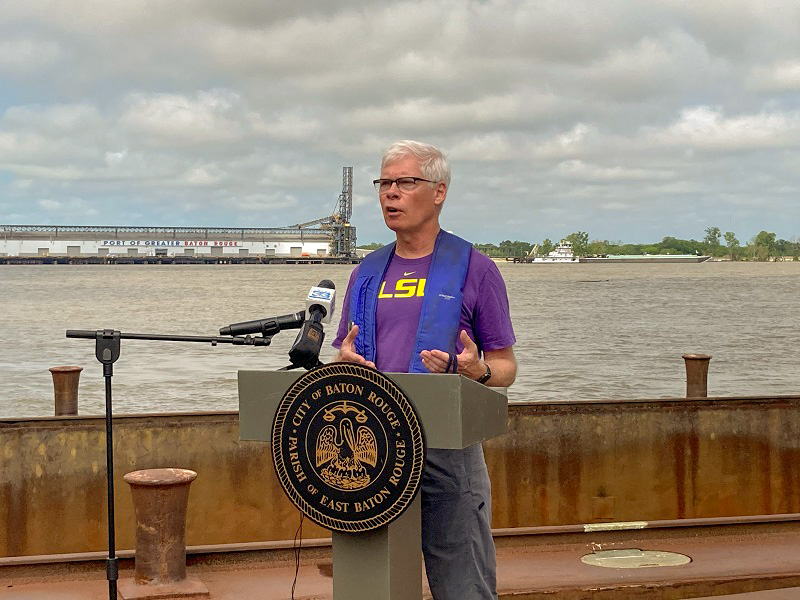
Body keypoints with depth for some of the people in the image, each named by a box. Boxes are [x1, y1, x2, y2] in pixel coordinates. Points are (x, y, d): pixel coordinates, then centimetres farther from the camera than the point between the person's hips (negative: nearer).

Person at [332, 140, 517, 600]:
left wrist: (477, 370, -18)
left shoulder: (474, 270, 3)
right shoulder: (367, 274, 15)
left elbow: (506, 367, 4)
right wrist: (345, 361, -4)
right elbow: (344, 359, 20)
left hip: (448, 445, -4)